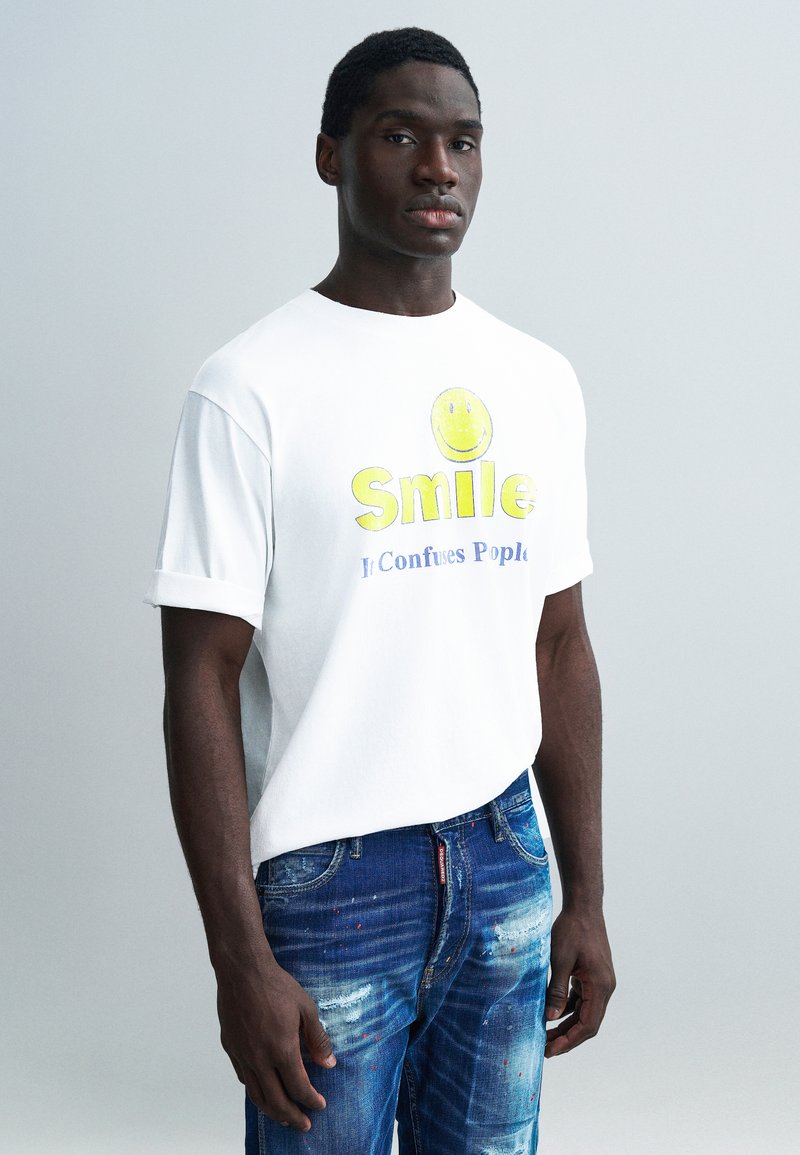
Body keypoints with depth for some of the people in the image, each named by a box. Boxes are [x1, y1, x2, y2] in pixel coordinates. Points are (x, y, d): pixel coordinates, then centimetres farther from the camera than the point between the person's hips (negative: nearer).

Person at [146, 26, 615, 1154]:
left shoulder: (541, 380, 7)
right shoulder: (252, 387, -10)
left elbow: (560, 646, 10)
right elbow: (203, 682, -11)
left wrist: (587, 899, 9)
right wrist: (240, 961, -14)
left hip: (505, 858, 5)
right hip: (330, 879, -4)